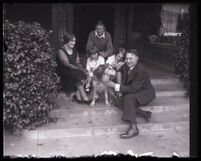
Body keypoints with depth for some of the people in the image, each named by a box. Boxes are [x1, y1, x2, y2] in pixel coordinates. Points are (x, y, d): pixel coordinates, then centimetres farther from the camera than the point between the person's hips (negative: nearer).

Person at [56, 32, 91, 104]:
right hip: (63, 72, -6)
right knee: (77, 75, -30)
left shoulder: (75, 51, 12)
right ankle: (84, 97, -27)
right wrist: (79, 69, -27)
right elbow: (67, 64, -19)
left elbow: (78, 63, 7)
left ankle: (78, 96, -22)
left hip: (74, 71, 6)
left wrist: (82, 69, -15)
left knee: (84, 74, -23)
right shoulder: (61, 51, -10)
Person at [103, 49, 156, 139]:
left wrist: (115, 86, -36)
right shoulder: (126, 66, -3)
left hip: (146, 93, -9)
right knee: (118, 102, -8)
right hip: (135, 93, 9)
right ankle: (143, 113, -14)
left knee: (128, 98, -35)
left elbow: (134, 88, -34)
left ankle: (133, 128, -39)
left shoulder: (141, 70, -28)